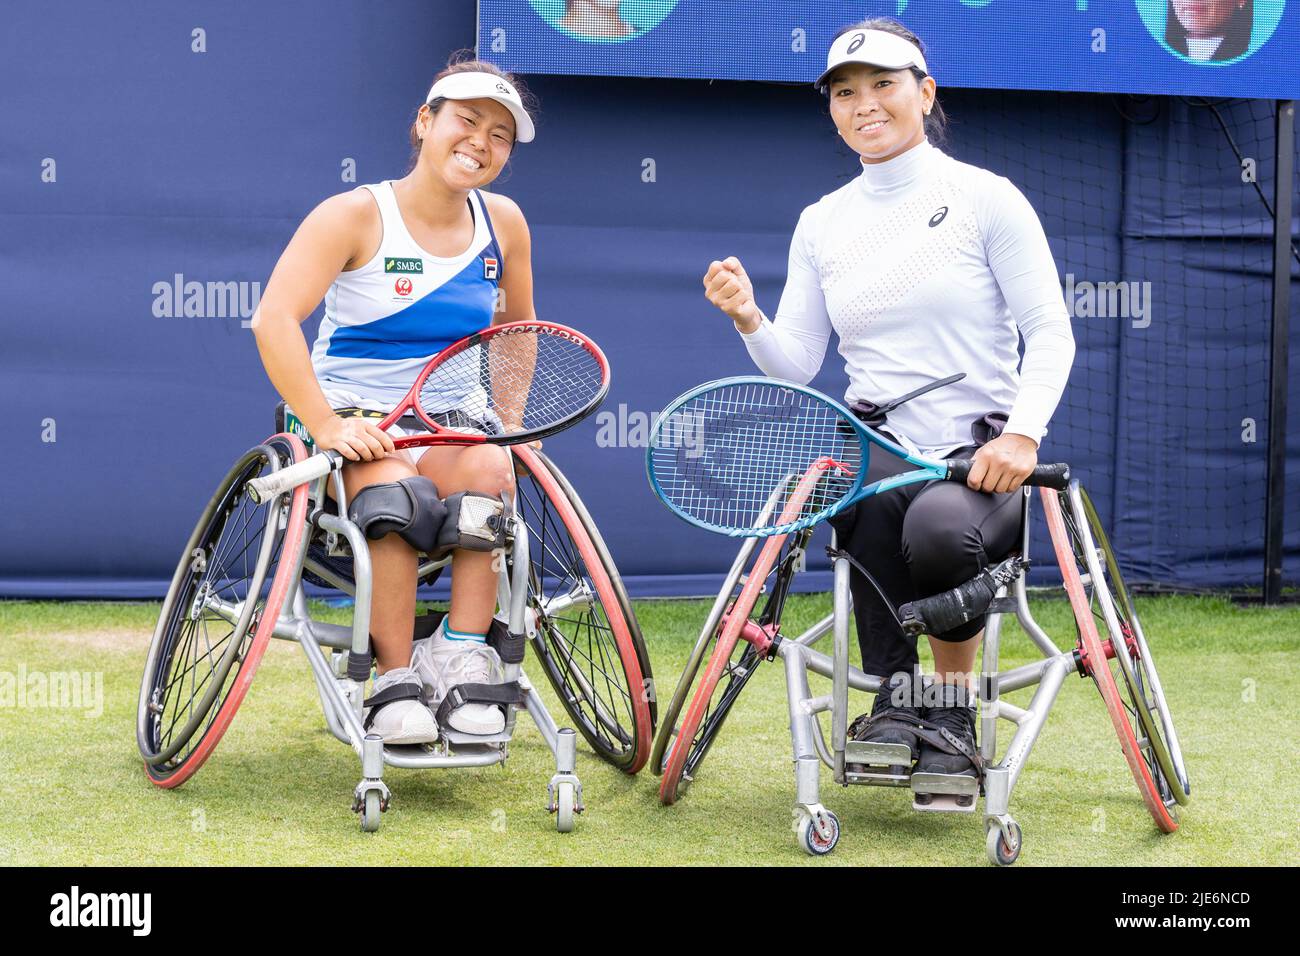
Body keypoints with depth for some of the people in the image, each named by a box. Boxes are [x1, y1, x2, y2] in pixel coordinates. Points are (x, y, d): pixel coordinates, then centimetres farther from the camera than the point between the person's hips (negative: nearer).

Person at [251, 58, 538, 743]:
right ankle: (395, 681, -26)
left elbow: (517, 325, 25)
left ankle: (461, 655, -24)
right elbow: (274, 319, -19)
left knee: (489, 466, -31)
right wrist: (327, 426, -28)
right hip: (353, 419, -3)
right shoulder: (357, 215, -8)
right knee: (392, 487, -36)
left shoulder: (503, 223, 7)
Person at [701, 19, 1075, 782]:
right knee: (869, 486, -36)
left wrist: (1022, 433, -21)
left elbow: (1050, 332, -5)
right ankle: (894, 696, -17)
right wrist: (749, 320, -12)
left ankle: (954, 702, -6)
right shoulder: (822, 223, 12)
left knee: (937, 529, -37)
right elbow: (796, 366, 9)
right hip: (879, 447, 3)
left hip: (983, 456, -2)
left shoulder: (986, 198, 0)